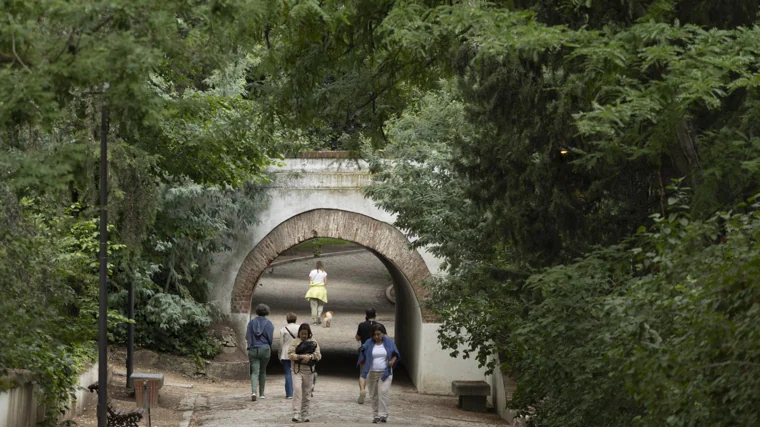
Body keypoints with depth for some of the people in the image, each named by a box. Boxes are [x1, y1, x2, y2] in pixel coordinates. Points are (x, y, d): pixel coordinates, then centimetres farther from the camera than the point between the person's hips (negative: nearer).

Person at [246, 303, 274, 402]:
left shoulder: (251, 322, 1)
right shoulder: (269, 324, -4)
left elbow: (247, 337, 4)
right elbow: (271, 339, -4)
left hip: (253, 350, 0)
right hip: (265, 349, 0)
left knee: (254, 372, -2)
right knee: (263, 371, 16)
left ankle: (253, 392, -23)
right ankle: (261, 393, 23)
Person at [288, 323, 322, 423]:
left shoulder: (314, 342, 10)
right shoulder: (295, 342, 5)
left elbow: (318, 355, 1)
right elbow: (290, 354, -6)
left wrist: (310, 356, -18)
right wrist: (301, 356, -20)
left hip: (308, 370, 2)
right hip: (297, 370, -2)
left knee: (307, 393, 7)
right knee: (297, 389, -17)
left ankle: (305, 415, 17)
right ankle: (296, 414, -21)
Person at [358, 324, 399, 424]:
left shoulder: (389, 342, 2)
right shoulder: (368, 343, 3)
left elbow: (395, 354, 7)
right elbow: (363, 357, 8)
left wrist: (393, 360, -13)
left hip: (385, 373, -2)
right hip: (372, 373, 2)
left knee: (383, 392, -16)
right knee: (373, 395, 5)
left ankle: (383, 415, -15)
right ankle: (375, 416, 15)